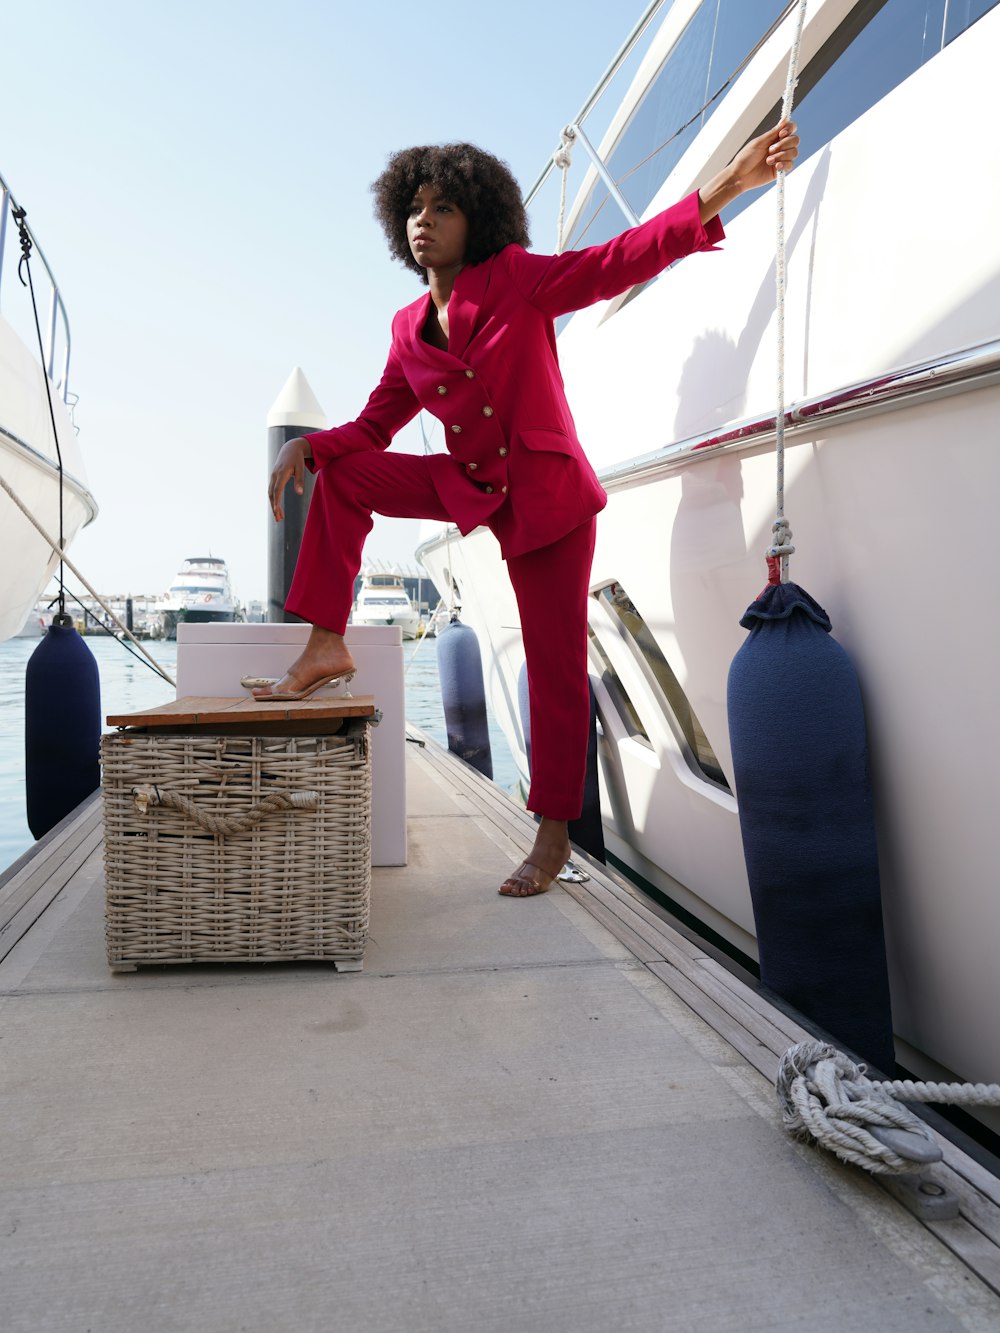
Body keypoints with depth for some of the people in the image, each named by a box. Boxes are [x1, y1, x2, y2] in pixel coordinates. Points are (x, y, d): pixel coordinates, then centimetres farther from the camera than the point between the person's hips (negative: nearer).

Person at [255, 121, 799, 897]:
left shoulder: (519, 281, -4)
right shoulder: (409, 328, 9)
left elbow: (623, 259, -12)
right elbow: (375, 427, 11)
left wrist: (728, 185, -22)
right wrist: (308, 446, -8)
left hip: (546, 493, -4)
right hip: (469, 485, 5)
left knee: (555, 666, -4)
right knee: (341, 475, -9)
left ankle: (554, 838, 7)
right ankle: (327, 648, -8)